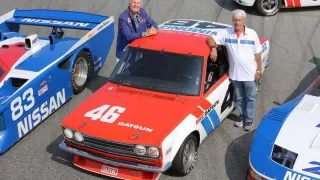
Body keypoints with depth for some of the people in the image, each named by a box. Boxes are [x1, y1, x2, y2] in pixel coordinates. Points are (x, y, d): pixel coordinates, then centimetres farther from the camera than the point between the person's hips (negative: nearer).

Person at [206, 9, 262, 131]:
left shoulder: (252, 34, -6)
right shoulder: (226, 33, -5)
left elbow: (258, 54, -1)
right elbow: (210, 39, -5)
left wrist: (259, 70, -3)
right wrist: (213, 48, -25)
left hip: (250, 73, -1)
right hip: (235, 74, 2)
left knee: (250, 98, 9)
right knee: (239, 98, 17)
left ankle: (249, 120, 22)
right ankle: (242, 117, 34)